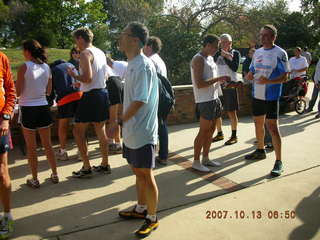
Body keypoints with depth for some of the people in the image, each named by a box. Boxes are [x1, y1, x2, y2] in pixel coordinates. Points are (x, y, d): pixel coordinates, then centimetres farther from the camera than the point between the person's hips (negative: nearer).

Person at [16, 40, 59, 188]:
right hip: (43, 108, 4)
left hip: (28, 109, -4)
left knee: (31, 147, 7)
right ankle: (55, 175, 22)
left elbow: (18, 92, -9)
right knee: (47, 145, 15)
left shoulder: (24, 67, -12)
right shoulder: (47, 67, 3)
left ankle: (35, 179, 16)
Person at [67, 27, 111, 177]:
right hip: (102, 93, 9)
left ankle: (86, 168, 5)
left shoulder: (85, 53, -13)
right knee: (100, 130, 15)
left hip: (90, 96, -9)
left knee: (79, 131, 2)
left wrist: (74, 75, -4)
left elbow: (88, 78, -22)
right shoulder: (101, 53, 14)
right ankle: (105, 164, 23)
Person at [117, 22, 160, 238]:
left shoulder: (143, 66, -18)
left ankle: (152, 218, 21)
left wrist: (119, 121, -17)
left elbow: (140, 100, -24)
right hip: (132, 131, 9)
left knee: (146, 175, 4)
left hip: (142, 132, -9)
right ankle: (141, 209, 39)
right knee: (138, 172, 21)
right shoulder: (132, 64, 11)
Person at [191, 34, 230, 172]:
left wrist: (221, 80, 6)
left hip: (214, 99, 10)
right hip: (205, 101, -10)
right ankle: (196, 162, 7)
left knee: (211, 130, 14)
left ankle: (205, 158, 25)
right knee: (203, 131, -4)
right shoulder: (198, 59, -14)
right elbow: (199, 84, -22)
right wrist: (218, 79, -19)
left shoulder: (210, 58, 16)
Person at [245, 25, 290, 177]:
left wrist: (268, 81, -28)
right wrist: (249, 75, -6)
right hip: (257, 95, 7)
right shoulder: (257, 52, 10)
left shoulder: (280, 53, -10)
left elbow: (285, 77, -12)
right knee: (258, 123, 17)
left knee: (272, 127, -8)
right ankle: (260, 151, 37)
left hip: (271, 97, -7)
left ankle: (278, 162, 0)